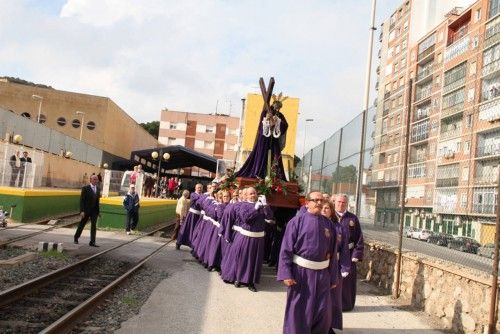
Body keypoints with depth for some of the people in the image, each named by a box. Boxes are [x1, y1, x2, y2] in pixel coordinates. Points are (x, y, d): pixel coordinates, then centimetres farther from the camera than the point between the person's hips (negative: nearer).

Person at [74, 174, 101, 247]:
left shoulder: (98, 189, 7)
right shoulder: (85, 188, -9)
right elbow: (82, 200, -12)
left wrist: (98, 211, 10)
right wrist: (82, 211, -18)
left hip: (94, 211, 4)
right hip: (86, 211, -4)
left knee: (94, 226, -3)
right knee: (82, 225, 11)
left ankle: (92, 242, -1)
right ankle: (76, 237, 33)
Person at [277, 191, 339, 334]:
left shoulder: (329, 224, 4)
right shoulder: (297, 221, -6)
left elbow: (333, 253, 8)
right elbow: (286, 249, -9)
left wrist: (333, 277, 8)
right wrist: (286, 274, -16)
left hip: (322, 274, 4)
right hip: (300, 272, -3)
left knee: (323, 311, 10)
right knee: (298, 310, 6)